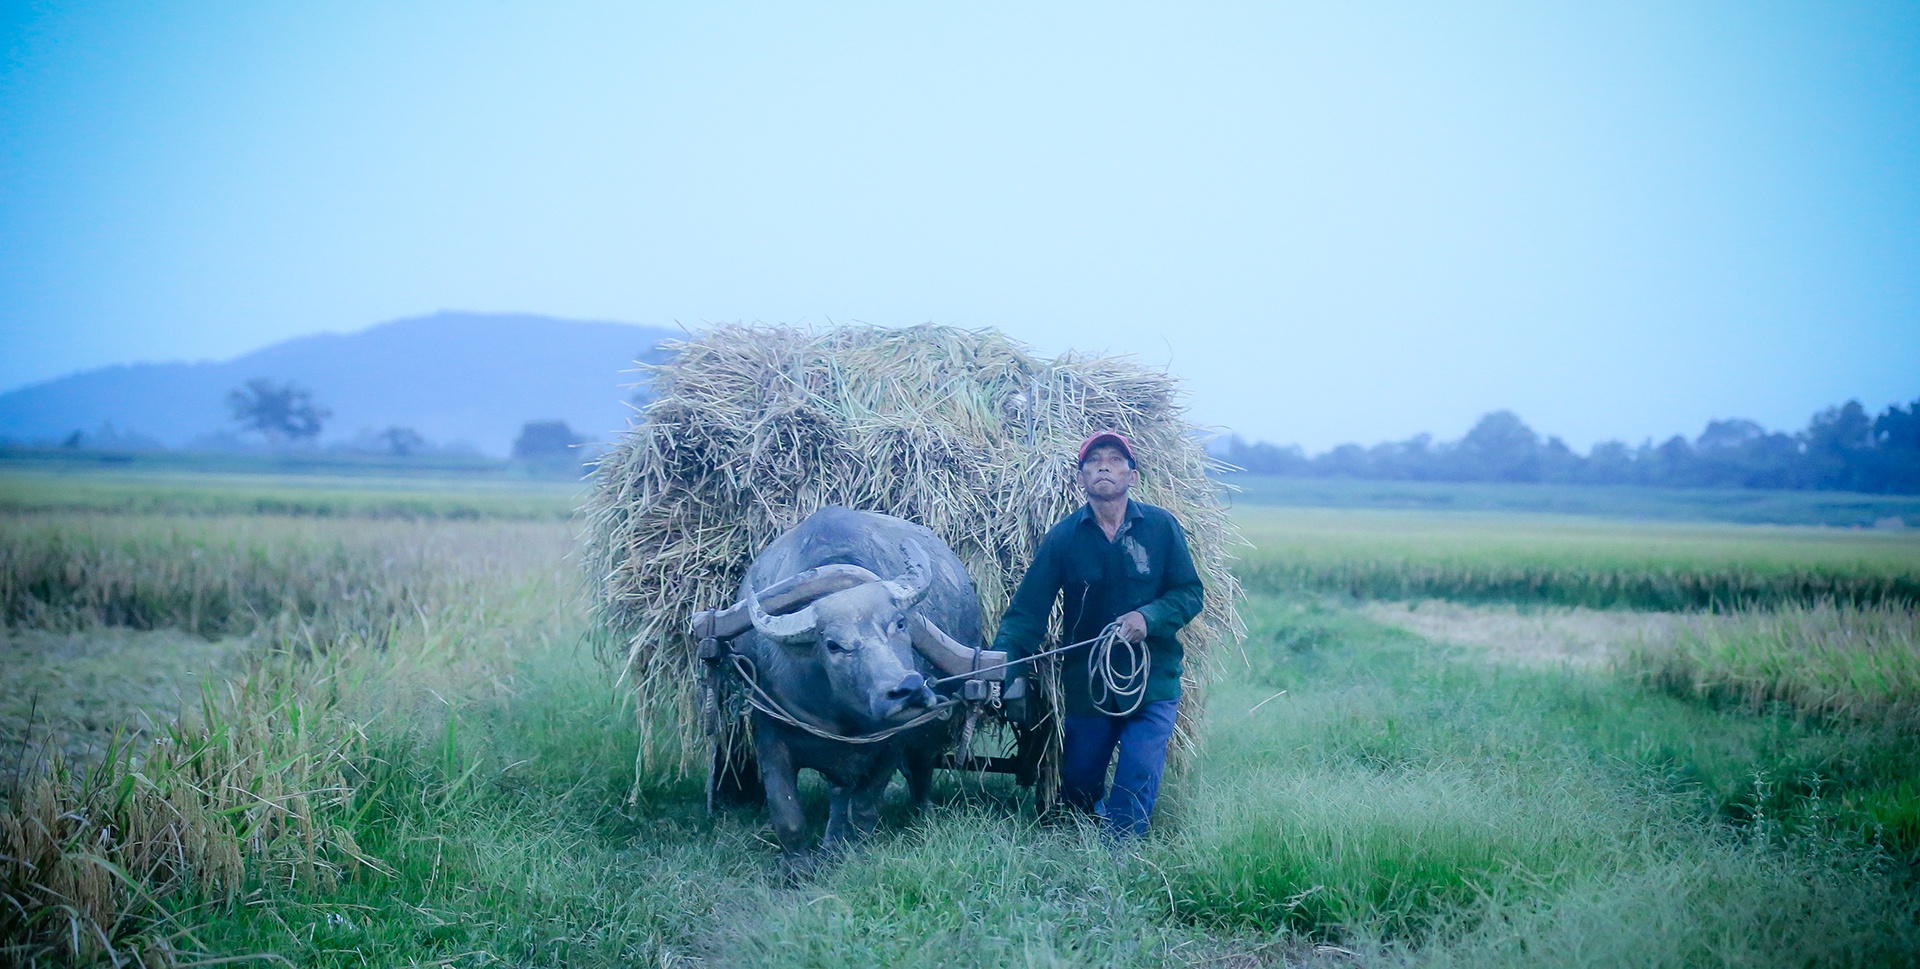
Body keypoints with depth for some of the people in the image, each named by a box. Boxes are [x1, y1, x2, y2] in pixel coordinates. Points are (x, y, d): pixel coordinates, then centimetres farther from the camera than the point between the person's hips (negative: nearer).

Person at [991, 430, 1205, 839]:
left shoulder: (1161, 527, -3)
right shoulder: (1063, 537, -3)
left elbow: (1189, 592, 1)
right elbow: (1028, 609, -6)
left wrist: (1149, 617, -18)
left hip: (1152, 680, -1)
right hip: (1085, 680, 2)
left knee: (1138, 778, -13)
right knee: (1077, 786, 13)